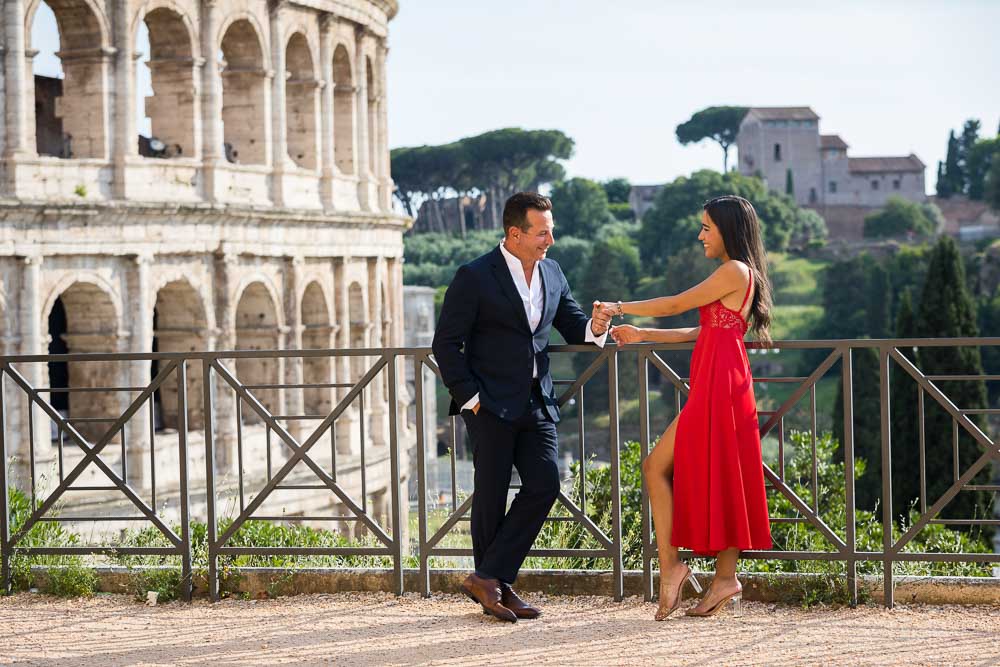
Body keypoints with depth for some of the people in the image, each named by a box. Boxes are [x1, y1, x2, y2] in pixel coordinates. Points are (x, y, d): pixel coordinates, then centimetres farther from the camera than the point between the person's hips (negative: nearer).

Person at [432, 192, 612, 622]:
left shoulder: (552, 273, 10)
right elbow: (446, 343, -7)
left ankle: (490, 578, 0)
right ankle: (494, 588, 11)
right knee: (491, 496, 0)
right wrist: (468, 397, -12)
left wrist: (594, 326, -5)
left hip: (536, 403, 6)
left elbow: (571, 325, 19)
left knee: (544, 484, -5)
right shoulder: (475, 277, -9)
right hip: (491, 405, -6)